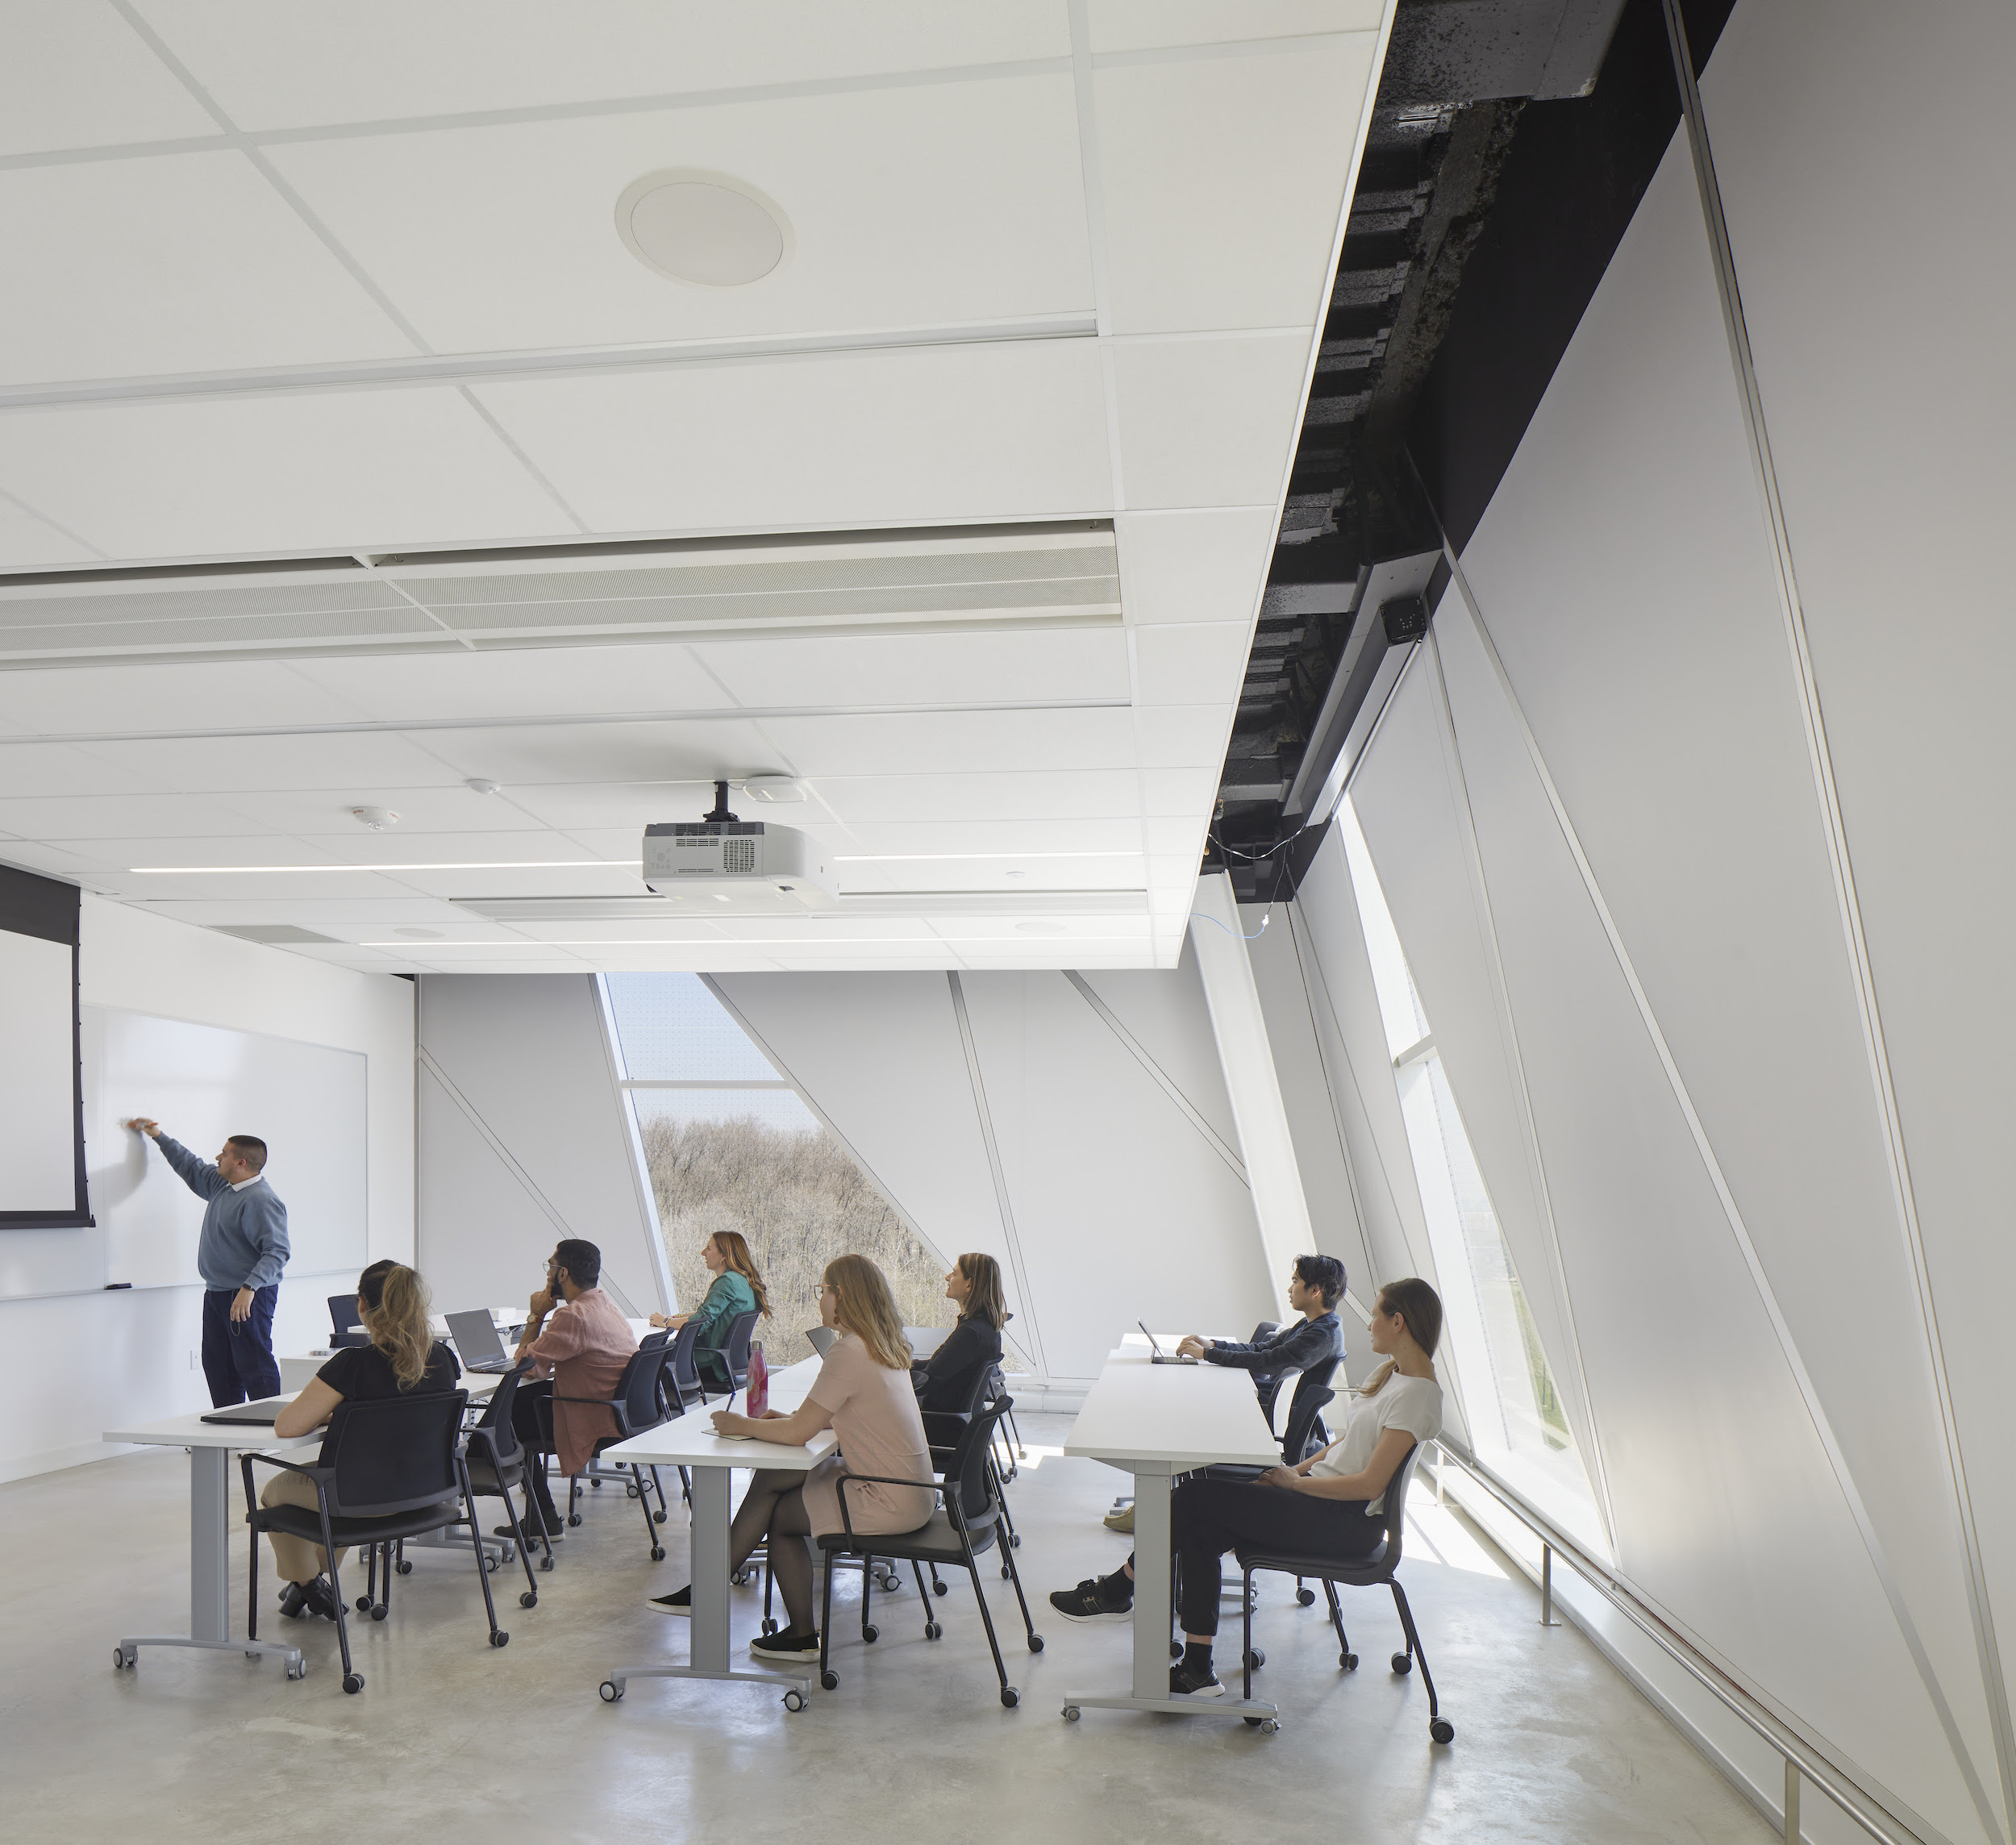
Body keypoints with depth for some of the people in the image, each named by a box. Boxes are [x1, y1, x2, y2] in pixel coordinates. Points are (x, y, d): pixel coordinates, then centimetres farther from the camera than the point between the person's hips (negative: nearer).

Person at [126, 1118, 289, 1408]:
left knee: (255, 1367, -10)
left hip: (248, 1297, -10)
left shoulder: (261, 1200, -18)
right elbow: (191, 1167, 33)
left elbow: (276, 1251, -25)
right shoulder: (220, 1184, 12)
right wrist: (158, 1137, 37)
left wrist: (249, 1288, -34)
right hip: (215, 1294, 10)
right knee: (217, 1367, 13)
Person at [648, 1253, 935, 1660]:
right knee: (770, 1480, 8)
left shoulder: (847, 1353, -20)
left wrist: (740, 1425, -4)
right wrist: (792, 1417, 9)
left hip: (889, 1503, -9)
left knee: (776, 1513, 5)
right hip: (908, 1488, 9)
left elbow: (797, 1434, -19)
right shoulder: (885, 1345, 8)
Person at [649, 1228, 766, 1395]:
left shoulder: (727, 1282, -20)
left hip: (714, 1363, -10)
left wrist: (666, 1322, -8)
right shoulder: (742, 1280, 11)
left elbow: (701, 1322, -22)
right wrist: (674, 1317, 12)